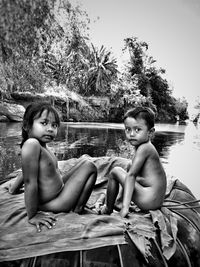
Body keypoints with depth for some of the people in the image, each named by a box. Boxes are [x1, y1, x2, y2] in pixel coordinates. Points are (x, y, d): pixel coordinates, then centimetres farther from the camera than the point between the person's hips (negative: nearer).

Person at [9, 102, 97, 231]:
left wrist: (14, 187, 32)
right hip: (52, 204, -10)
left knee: (84, 161, 23)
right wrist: (32, 216, -21)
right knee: (90, 167, -5)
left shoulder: (44, 147, 3)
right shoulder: (32, 144, -26)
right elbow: (30, 181, -26)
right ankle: (78, 209, 4)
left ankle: (77, 207, 21)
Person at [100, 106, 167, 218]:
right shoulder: (148, 147, 13)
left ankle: (108, 209, 8)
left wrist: (125, 206, -30)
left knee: (115, 172, -4)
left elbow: (131, 175, -24)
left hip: (148, 200, -10)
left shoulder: (144, 148, -16)